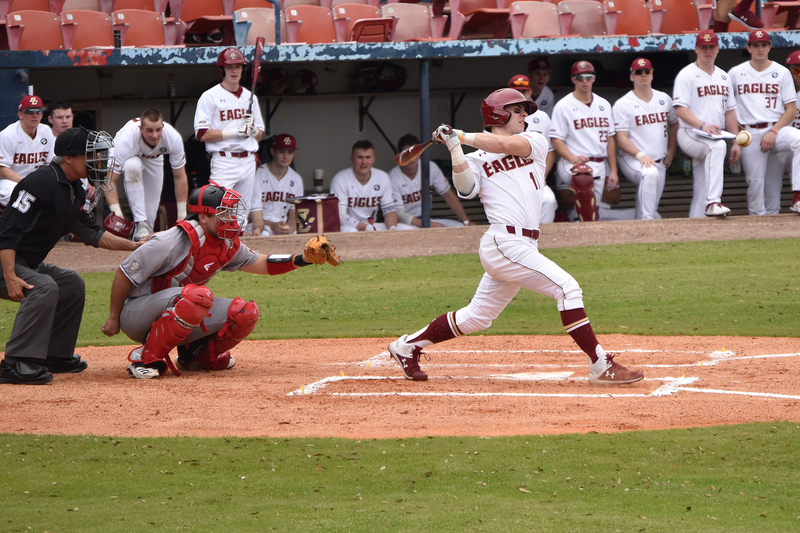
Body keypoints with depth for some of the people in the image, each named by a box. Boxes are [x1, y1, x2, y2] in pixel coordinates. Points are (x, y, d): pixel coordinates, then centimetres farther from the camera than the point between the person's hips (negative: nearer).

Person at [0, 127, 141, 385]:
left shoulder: (74, 190, 11)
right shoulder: (41, 182, -21)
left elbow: (91, 233, 19)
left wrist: (133, 245, 13)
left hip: (31, 265, 11)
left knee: (73, 285, 19)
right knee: (44, 287, -31)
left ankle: (55, 356, 22)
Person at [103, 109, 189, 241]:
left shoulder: (173, 138, -34)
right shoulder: (126, 140, -42)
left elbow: (180, 177, -22)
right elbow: (111, 180, -36)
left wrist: (182, 214, -21)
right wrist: (116, 212, -46)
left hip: (154, 160, 3)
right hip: (129, 158, -3)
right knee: (133, 166, -39)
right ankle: (141, 223, -34)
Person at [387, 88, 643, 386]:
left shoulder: (535, 143, 16)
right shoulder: (476, 160, 5)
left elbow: (508, 144, -4)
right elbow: (465, 187, -14)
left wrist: (463, 136, 3)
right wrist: (454, 147, -15)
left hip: (524, 246, 6)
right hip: (505, 243, -6)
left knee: (477, 317, 15)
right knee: (566, 287, -17)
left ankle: (408, 346, 30)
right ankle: (601, 366, -18)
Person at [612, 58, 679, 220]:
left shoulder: (664, 99, 12)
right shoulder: (622, 104, -4)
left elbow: (674, 124, 28)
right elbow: (621, 138, -11)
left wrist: (671, 151, 15)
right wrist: (640, 155, -26)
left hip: (660, 162, 6)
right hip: (632, 160, -6)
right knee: (650, 174, -38)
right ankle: (647, 219, -39)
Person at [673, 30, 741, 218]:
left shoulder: (724, 77, 18)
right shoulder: (687, 75, -4)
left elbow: (730, 111, 20)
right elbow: (680, 109, -14)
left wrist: (736, 142, 13)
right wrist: (702, 125, -29)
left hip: (716, 137, 7)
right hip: (690, 135, -7)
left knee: (702, 192, 3)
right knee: (717, 146, -37)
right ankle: (713, 202, -46)